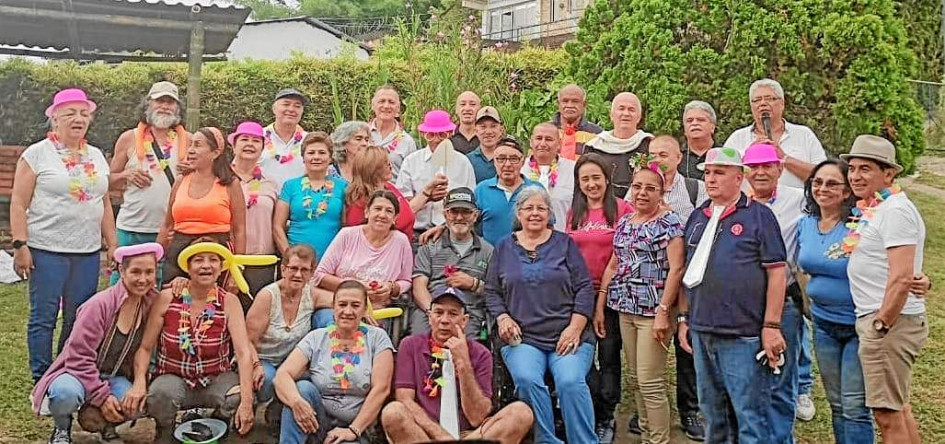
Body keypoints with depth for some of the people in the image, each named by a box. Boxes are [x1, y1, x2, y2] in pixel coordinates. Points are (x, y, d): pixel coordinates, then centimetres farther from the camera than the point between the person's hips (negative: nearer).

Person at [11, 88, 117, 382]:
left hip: (88, 252, 4)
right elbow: (18, 204, -4)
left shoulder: (97, 156, 13)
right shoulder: (37, 154, -1)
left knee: (79, 319, 7)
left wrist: (112, 245, 13)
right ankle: (42, 380, 11)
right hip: (46, 250, -4)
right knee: (44, 316, 1)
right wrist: (20, 245, -11)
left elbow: (105, 205, 17)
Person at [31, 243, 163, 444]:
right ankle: (62, 427, 0)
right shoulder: (99, 305, -20)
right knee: (65, 394, -37)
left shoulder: (152, 301, -5)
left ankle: (104, 422, 7)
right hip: (79, 372, -3)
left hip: (116, 378, 3)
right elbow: (79, 357, -18)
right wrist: (102, 396, -21)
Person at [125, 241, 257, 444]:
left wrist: (247, 402, -28)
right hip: (173, 379, 0)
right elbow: (145, 348, -3)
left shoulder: (229, 302, -8)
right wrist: (139, 383, -23)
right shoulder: (167, 298, -6)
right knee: (160, 393, -33)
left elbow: (244, 352, -16)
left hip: (216, 380, 0)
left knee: (238, 397, -30)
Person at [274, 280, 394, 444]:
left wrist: (353, 430, -15)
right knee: (303, 387, -26)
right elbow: (282, 374, -8)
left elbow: (381, 389, -7)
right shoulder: (316, 338, 4)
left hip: (357, 427, -3)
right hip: (315, 422, 3)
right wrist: (296, 401, -30)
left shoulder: (377, 337, 1)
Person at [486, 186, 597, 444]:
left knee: (570, 382, -28)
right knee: (527, 380, -28)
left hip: (567, 336, -1)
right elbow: (492, 291, 14)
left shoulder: (564, 243, 10)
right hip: (522, 336, 1)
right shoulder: (504, 247, 15)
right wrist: (503, 318, -4)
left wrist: (575, 327, -6)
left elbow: (584, 288, 5)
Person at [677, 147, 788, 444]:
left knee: (751, 415, -3)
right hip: (701, 332, 6)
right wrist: (683, 318, 14)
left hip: (743, 336, -6)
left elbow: (777, 272, -9)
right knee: (713, 413, 17)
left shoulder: (758, 216, -5)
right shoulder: (697, 217, 13)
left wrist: (771, 326, -13)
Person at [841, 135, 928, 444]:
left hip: (892, 324, -10)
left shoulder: (895, 210, -16)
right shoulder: (870, 209, 12)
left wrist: (881, 325, -19)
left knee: (888, 415, -4)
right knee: (899, 410, 17)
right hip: (877, 320, 10)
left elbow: (901, 278, -22)